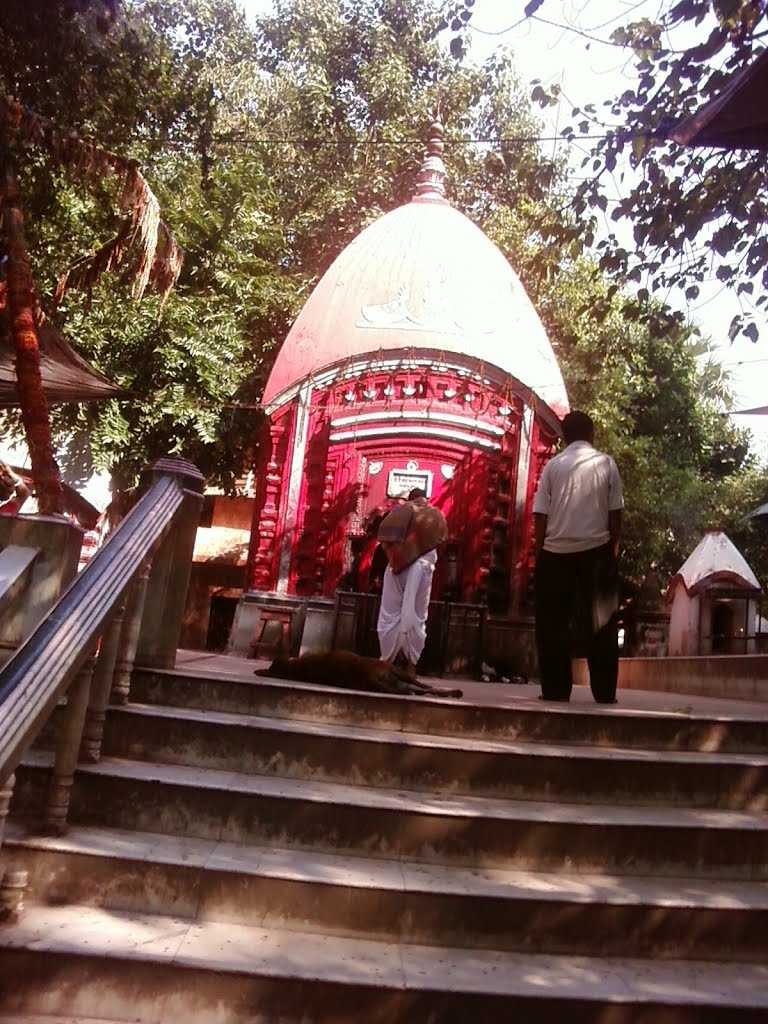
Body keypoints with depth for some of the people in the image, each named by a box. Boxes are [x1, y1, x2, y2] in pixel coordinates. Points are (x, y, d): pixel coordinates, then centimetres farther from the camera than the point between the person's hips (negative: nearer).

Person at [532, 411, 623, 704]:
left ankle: (556, 690, 7)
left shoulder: (553, 465, 3)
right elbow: (615, 512, 2)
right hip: (596, 549, 0)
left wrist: (539, 549, 8)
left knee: (554, 624, 6)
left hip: (555, 550, 0)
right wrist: (614, 546, 11)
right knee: (600, 623, 7)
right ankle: (604, 691, 9)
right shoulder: (605, 463, 3)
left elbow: (541, 514, 1)